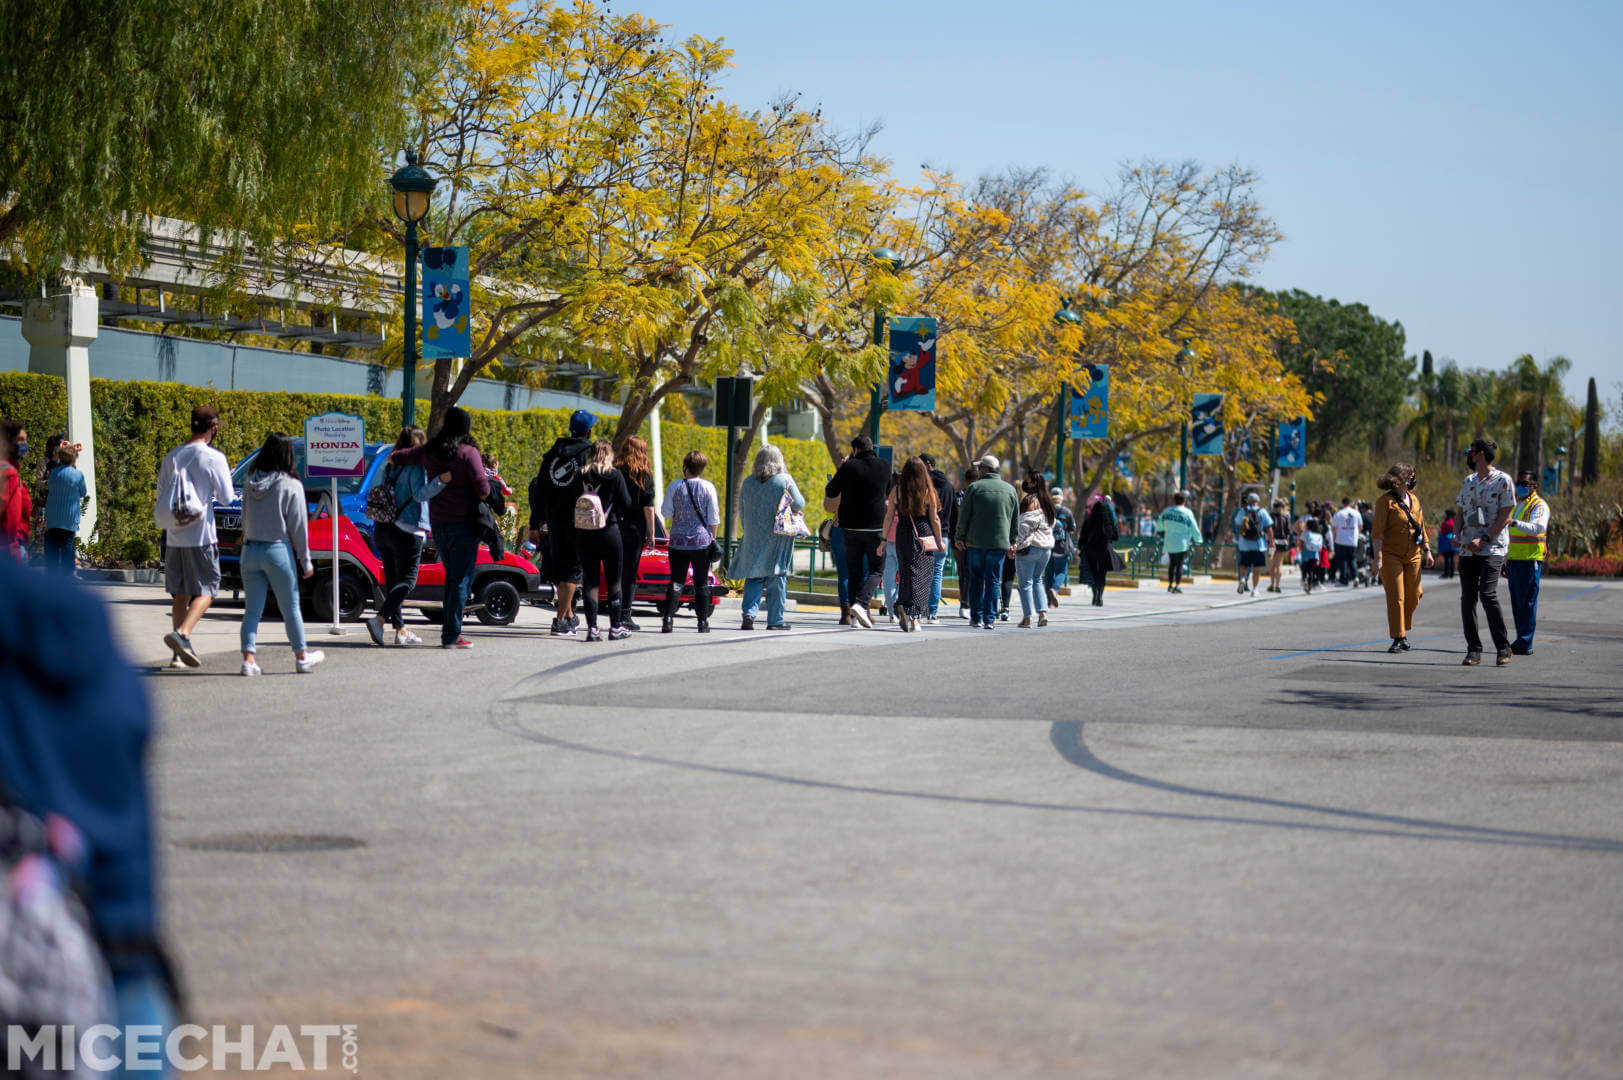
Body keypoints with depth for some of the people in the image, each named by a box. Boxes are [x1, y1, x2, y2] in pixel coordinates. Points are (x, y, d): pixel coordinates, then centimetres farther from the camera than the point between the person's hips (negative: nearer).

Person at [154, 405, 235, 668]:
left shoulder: (172, 456, 8)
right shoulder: (213, 458, -9)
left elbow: (161, 495, 13)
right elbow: (226, 497, -6)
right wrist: (226, 474, 11)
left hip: (174, 537, 6)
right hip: (201, 537, -6)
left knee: (180, 593, 13)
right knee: (206, 590, 0)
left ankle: (180, 652, 13)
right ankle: (181, 634, -22)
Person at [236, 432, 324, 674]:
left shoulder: (250, 483, 3)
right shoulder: (291, 486, -9)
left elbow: (245, 520, 9)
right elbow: (298, 527, -6)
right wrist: (306, 561, 0)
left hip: (250, 551, 4)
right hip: (278, 550, -4)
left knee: (252, 608, 7)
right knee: (290, 607, 9)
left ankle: (249, 658, 0)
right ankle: (301, 657, 21)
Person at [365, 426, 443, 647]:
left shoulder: (389, 467, 13)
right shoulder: (415, 466, -8)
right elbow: (420, 494, -22)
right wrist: (440, 481, -35)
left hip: (383, 529, 8)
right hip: (407, 530, -8)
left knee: (392, 581, 11)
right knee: (407, 581, -6)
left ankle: (401, 630, 11)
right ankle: (379, 620, -23)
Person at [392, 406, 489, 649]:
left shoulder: (428, 451, 5)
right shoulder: (468, 453, -10)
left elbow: (395, 457, 16)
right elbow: (483, 490, -17)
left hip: (438, 525, 6)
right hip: (463, 524, -6)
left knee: (452, 576, 21)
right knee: (461, 579, -2)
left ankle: (449, 627, 20)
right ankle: (452, 635, -5)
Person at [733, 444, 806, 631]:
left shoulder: (748, 482, 5)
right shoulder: (785, 480, -7)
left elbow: (741, 511, 11)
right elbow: (799, 505, -5)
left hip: (753, 537, 3)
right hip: (779, 538, -3)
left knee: (753, 577, 8)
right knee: (777, 578, 4)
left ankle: (749, 614, -9)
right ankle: (775, 620, 5)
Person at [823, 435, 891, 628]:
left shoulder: (849, 467, -5)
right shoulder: (884, 466, 1)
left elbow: (829, 494, 3)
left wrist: (839, 470, 13)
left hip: (851, 527, 1)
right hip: (875, 528, 0)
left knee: (855, 571, 9)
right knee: (877, 570, 7)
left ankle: (855, 616, 5)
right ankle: (861, 603, -17)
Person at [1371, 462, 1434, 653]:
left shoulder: (1414, 499, 11)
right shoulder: (1385, 501, -9)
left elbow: (1421, 527, 19)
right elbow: (1377, 532, -12)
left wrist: (1427, 551, 13)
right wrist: (1378, 558, -18)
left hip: (1413, 556, 6)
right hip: (1391, 556, -6)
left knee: (1413, 596, 7)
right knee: (1396, 598, -6)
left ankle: (1404, 632, 25)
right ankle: (1398, 639, -1)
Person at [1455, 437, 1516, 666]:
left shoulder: (1502, 480, -3)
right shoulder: (1467, 481, 17)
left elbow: (1506, 516, -7)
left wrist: (1484, 540, -15)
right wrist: (1459, 536, 2)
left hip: (1493, 548, -6)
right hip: (1468, 550, 6)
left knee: (1487, 594, -18)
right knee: (1467, 598, 1)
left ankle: (1503, 648, -10)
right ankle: (1473, 650, 6)